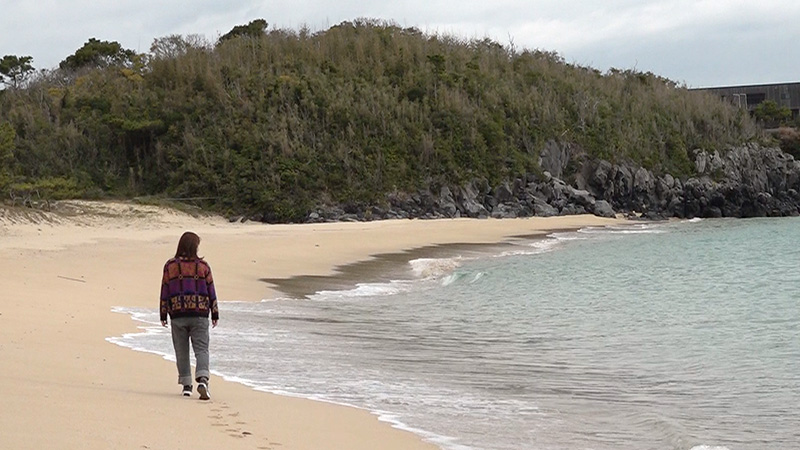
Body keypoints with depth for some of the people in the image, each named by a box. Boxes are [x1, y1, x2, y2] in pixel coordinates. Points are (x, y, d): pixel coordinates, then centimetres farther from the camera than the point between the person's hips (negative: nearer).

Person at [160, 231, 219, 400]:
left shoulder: (170, 266, 1)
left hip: (177, 316, 1)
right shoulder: (203, 266, 1)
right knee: (201, 349, -2)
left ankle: (186, 386, 11)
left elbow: (165, 291, 2)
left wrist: (163, 315, 8)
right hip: (199, 315, -1)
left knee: (181, 352, 9)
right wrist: (215, 314, 11)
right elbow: (211, 291, 4)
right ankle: (202, 380, -23)